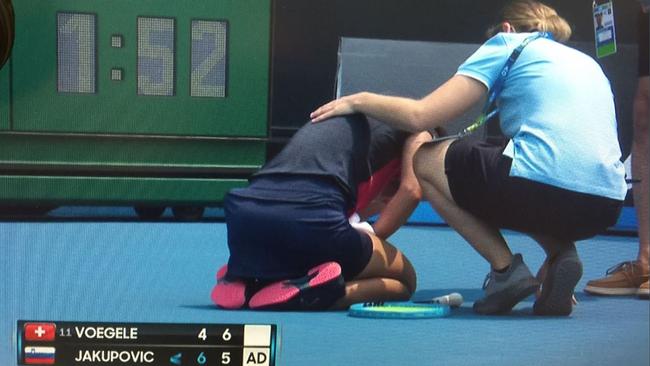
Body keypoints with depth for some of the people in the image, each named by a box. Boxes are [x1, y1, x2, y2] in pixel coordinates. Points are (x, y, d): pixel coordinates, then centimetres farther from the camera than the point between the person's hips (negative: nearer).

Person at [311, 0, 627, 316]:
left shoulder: (509, 42, 12)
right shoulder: (587, 62, 30)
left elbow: (421, 116, 2)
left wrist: (359, 100, 18)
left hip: (546, 189, -7)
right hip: (606, 208, 7)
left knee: (423, 159, 14)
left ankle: (505, 268, 2)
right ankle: (561, 253, 8)